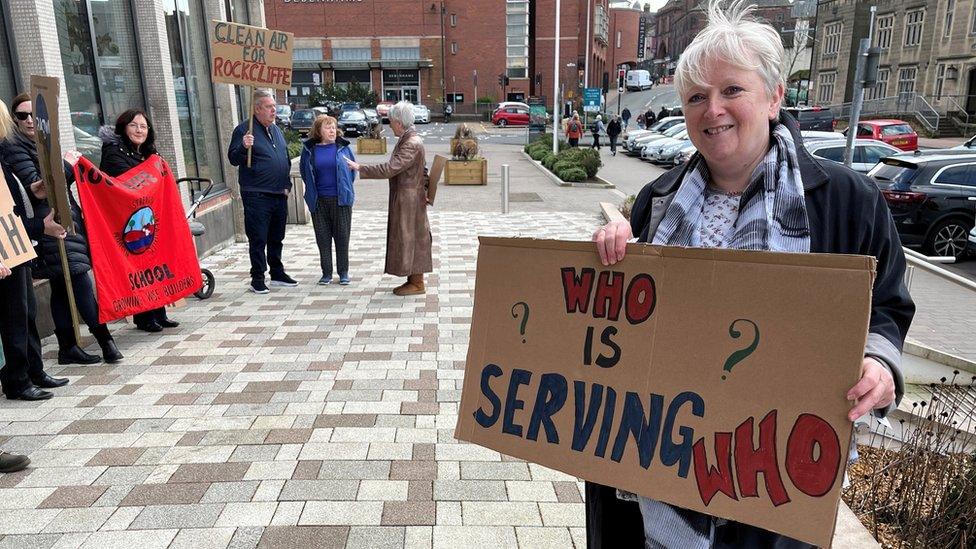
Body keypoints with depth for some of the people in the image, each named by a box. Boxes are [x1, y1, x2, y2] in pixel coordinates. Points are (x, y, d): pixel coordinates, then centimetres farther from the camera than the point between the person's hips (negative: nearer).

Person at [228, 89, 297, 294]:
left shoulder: (276, 130, 15)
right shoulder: (244, 129, -7)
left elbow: (286, 159, 23)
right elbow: (233, 159, -9)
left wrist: (287, 184, 15)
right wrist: (243, 147, -29)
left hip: (279, 195, 7)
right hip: (257, 196, -7)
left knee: (276, 238, 15)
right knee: (258, 239, -2)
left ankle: (277, 273, 27)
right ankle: (257, 278, 7)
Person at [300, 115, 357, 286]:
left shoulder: (343, 147, 1)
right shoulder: (309, 149, 3)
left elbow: (352, 168, 10)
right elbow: (304, 172, 14)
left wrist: (346, 188, 9)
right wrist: (312, 191, 11)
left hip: (340, 200, -1)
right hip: (319, 201, 1)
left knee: (342, 237, 4)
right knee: (323, 238, 6)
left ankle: (343, 273, 15)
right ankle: (326, 273, 16)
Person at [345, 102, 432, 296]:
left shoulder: (412, 144, -21)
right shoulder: (407, 140, 12)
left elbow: (390, 169, -26)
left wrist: (360, 168, -20)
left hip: (408, 199, -10)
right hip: (403, 199, 10)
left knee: (410, 238, -2)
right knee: (407, 238, 14)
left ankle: (417, 283, 7)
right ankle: (413, 279, 22)